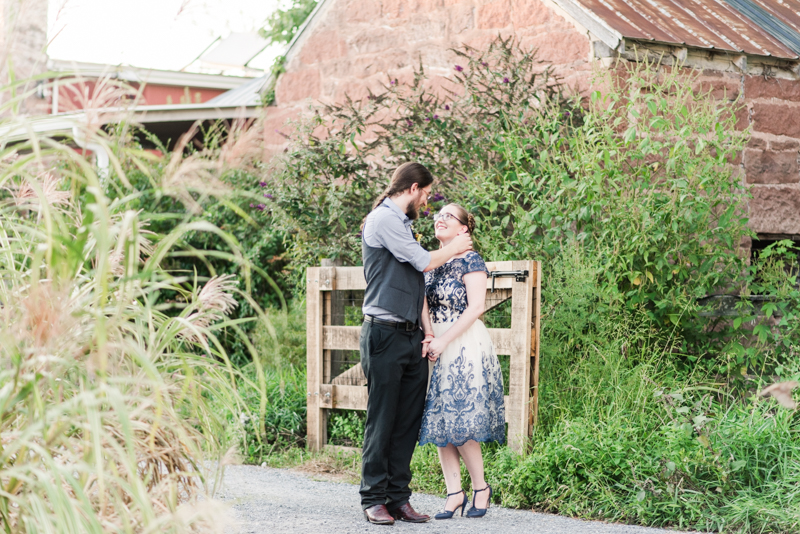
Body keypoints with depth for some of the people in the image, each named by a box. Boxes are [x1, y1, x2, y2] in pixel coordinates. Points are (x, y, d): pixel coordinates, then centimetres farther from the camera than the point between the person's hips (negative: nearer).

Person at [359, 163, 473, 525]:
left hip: (411, 336, 9)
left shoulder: (402, 223, 22)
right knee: (381, 420, -4)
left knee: (408, 421, 5)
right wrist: (453, 249, 9)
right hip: (384, 333, -9)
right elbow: (423, 262, -10)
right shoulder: (382, 219, -7)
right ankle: (374, 499, 2)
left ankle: (398, 498, 9)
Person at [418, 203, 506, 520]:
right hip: (436, 348, 7)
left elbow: (476, 307, -13)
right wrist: (428, 335, -7)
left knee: (461, 423, -10)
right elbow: (424, 304, 12)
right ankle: (454, 493, 7)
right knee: (439, 421, 3)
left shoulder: (470, 260, -6)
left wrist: (443, 341, -16)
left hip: (464, 346, -7)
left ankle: (481, 488, 6)